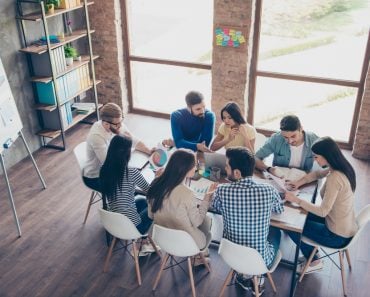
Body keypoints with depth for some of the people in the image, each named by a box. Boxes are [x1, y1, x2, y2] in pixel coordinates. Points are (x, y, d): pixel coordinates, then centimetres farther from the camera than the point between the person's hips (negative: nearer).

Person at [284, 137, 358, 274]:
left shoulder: (334, 178, -31)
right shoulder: (341, 168, -3)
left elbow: (322, 211, -29)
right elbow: (317, 174, 16)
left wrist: (296, 199, -22)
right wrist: (300, 182, 1)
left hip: (338, 236, -9)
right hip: (347, 227, 9)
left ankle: (314, 261, 22)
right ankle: (311, 253, 30)